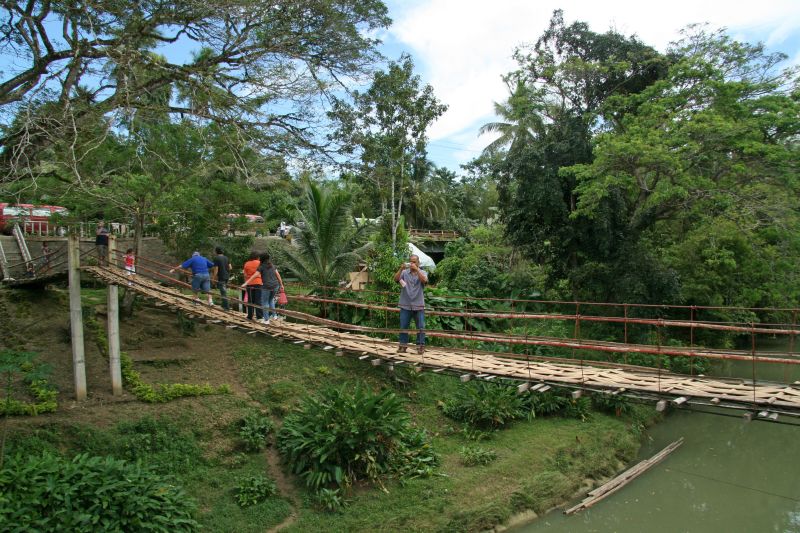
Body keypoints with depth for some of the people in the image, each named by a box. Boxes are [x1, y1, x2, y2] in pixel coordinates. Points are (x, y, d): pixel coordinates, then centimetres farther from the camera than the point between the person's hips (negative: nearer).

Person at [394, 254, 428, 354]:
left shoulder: (422, 272, 5)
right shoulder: (404, 273, 5)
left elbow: (424, 280, -16)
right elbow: (396, 279, -10)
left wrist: (416, 269, -23)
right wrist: (401, 268, -22)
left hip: (418, 305, -1)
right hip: (405, 305, 1)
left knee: (420, 327, 3)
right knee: (403, 326, 5)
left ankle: (420, 346, 10)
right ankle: (403, 346, 13)